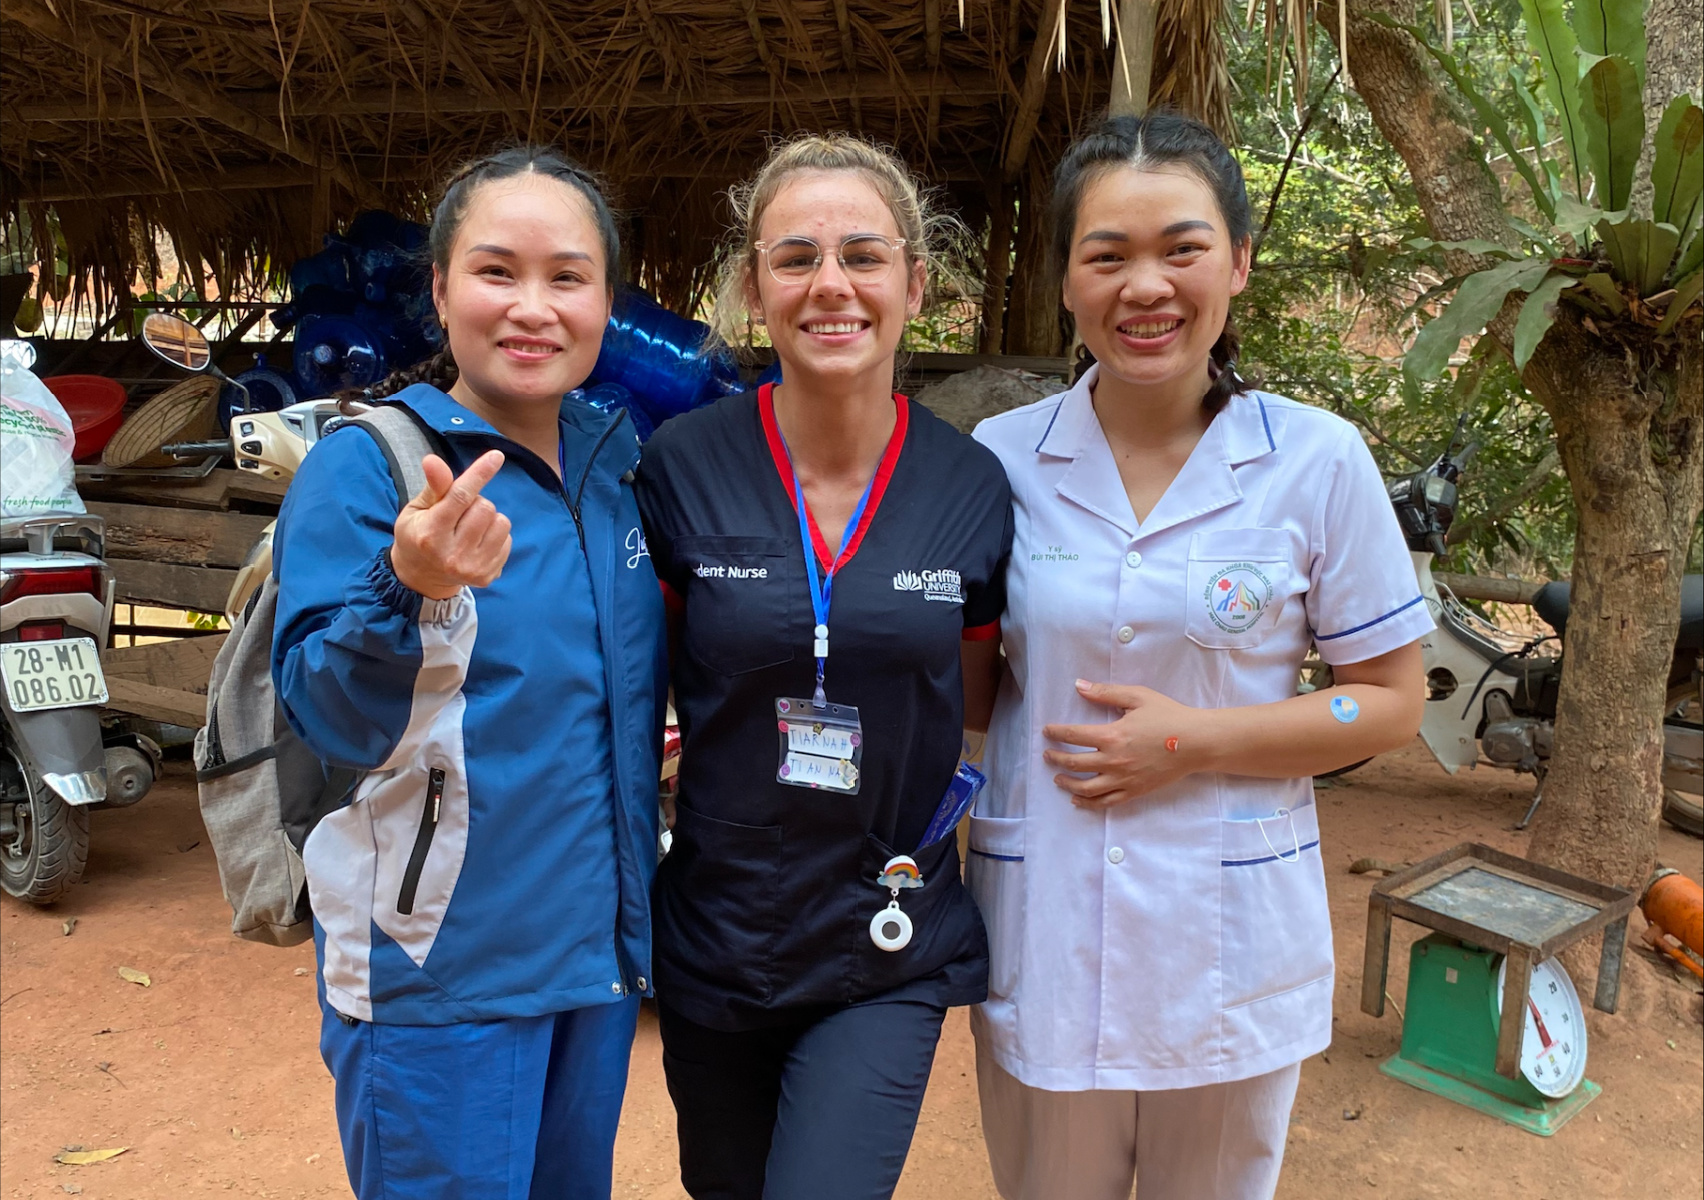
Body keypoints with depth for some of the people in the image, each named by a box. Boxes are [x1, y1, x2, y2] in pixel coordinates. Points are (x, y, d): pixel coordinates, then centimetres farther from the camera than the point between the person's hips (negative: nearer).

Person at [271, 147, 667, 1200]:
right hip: (437, 967, -5)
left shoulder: (619, 462, 3)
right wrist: (414, 592, -37)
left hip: (602, 952, 6)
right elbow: (328, 718, -20)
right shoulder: (365, 464, -13)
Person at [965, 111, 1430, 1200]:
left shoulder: (1318, 459, -8)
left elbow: (1392, 705, -4)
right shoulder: (1000, 457, -4)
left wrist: (1197, 741, -15)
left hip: (1234, 945, 0)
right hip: (1041, 937, 1)